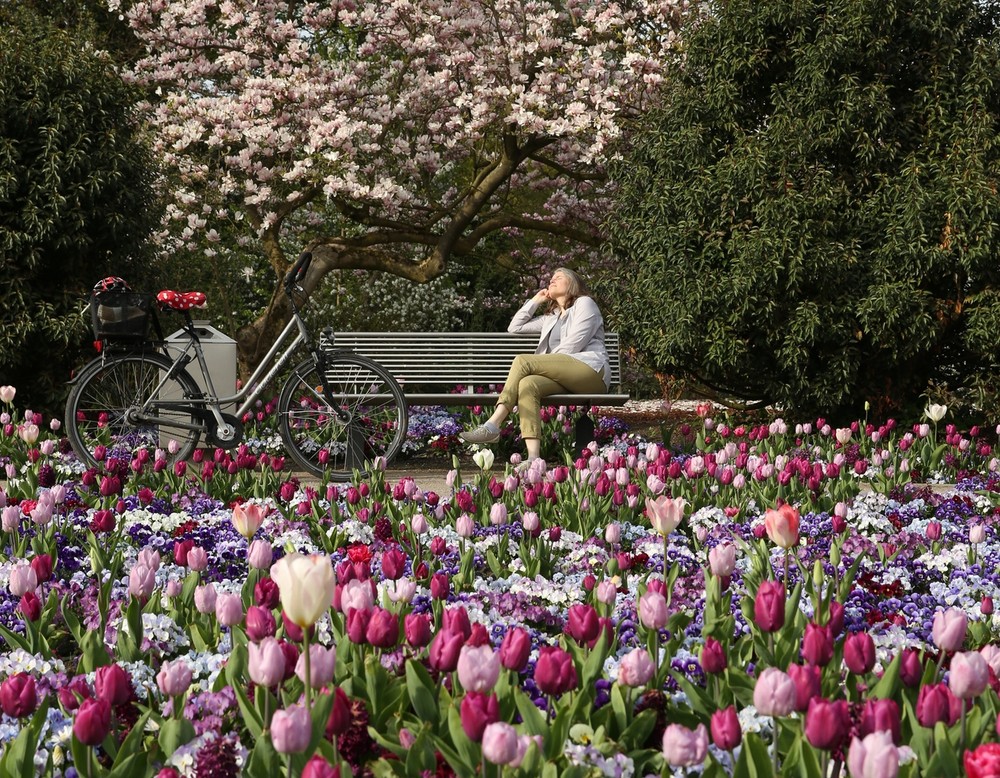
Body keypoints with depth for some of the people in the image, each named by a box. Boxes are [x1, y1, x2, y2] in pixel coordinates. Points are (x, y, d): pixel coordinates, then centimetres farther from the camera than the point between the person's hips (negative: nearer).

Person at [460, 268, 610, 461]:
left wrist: (544, 363, -3)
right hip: (562, 379, 6)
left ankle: (492, 426, -33)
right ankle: (533, 457, -47)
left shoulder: (584, 303, 14)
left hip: (591, 370, -6)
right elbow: (514, 328, 36)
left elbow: (573, 345, 0)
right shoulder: (550, 317, 37)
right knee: (527, 384, -29)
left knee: (523, 360, -22)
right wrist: (535, 301, 32)